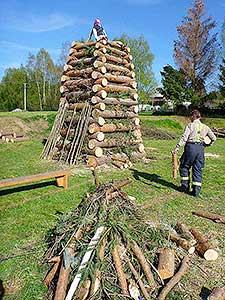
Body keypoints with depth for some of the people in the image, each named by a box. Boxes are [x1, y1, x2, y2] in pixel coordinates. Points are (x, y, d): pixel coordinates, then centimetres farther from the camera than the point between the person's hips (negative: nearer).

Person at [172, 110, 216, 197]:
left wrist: (177, 148, -17)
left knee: (184, 167, 14)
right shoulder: (205, 127, 12)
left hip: (191, 147, -4)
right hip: (200, 148, 4)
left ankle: (185, 186, 16)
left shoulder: (190, 125, -2)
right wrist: (208, 144, 29)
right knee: (198, 170, 8)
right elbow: (214, 138, 14)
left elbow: (184, 137, -13)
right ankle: (196, 190, 8)